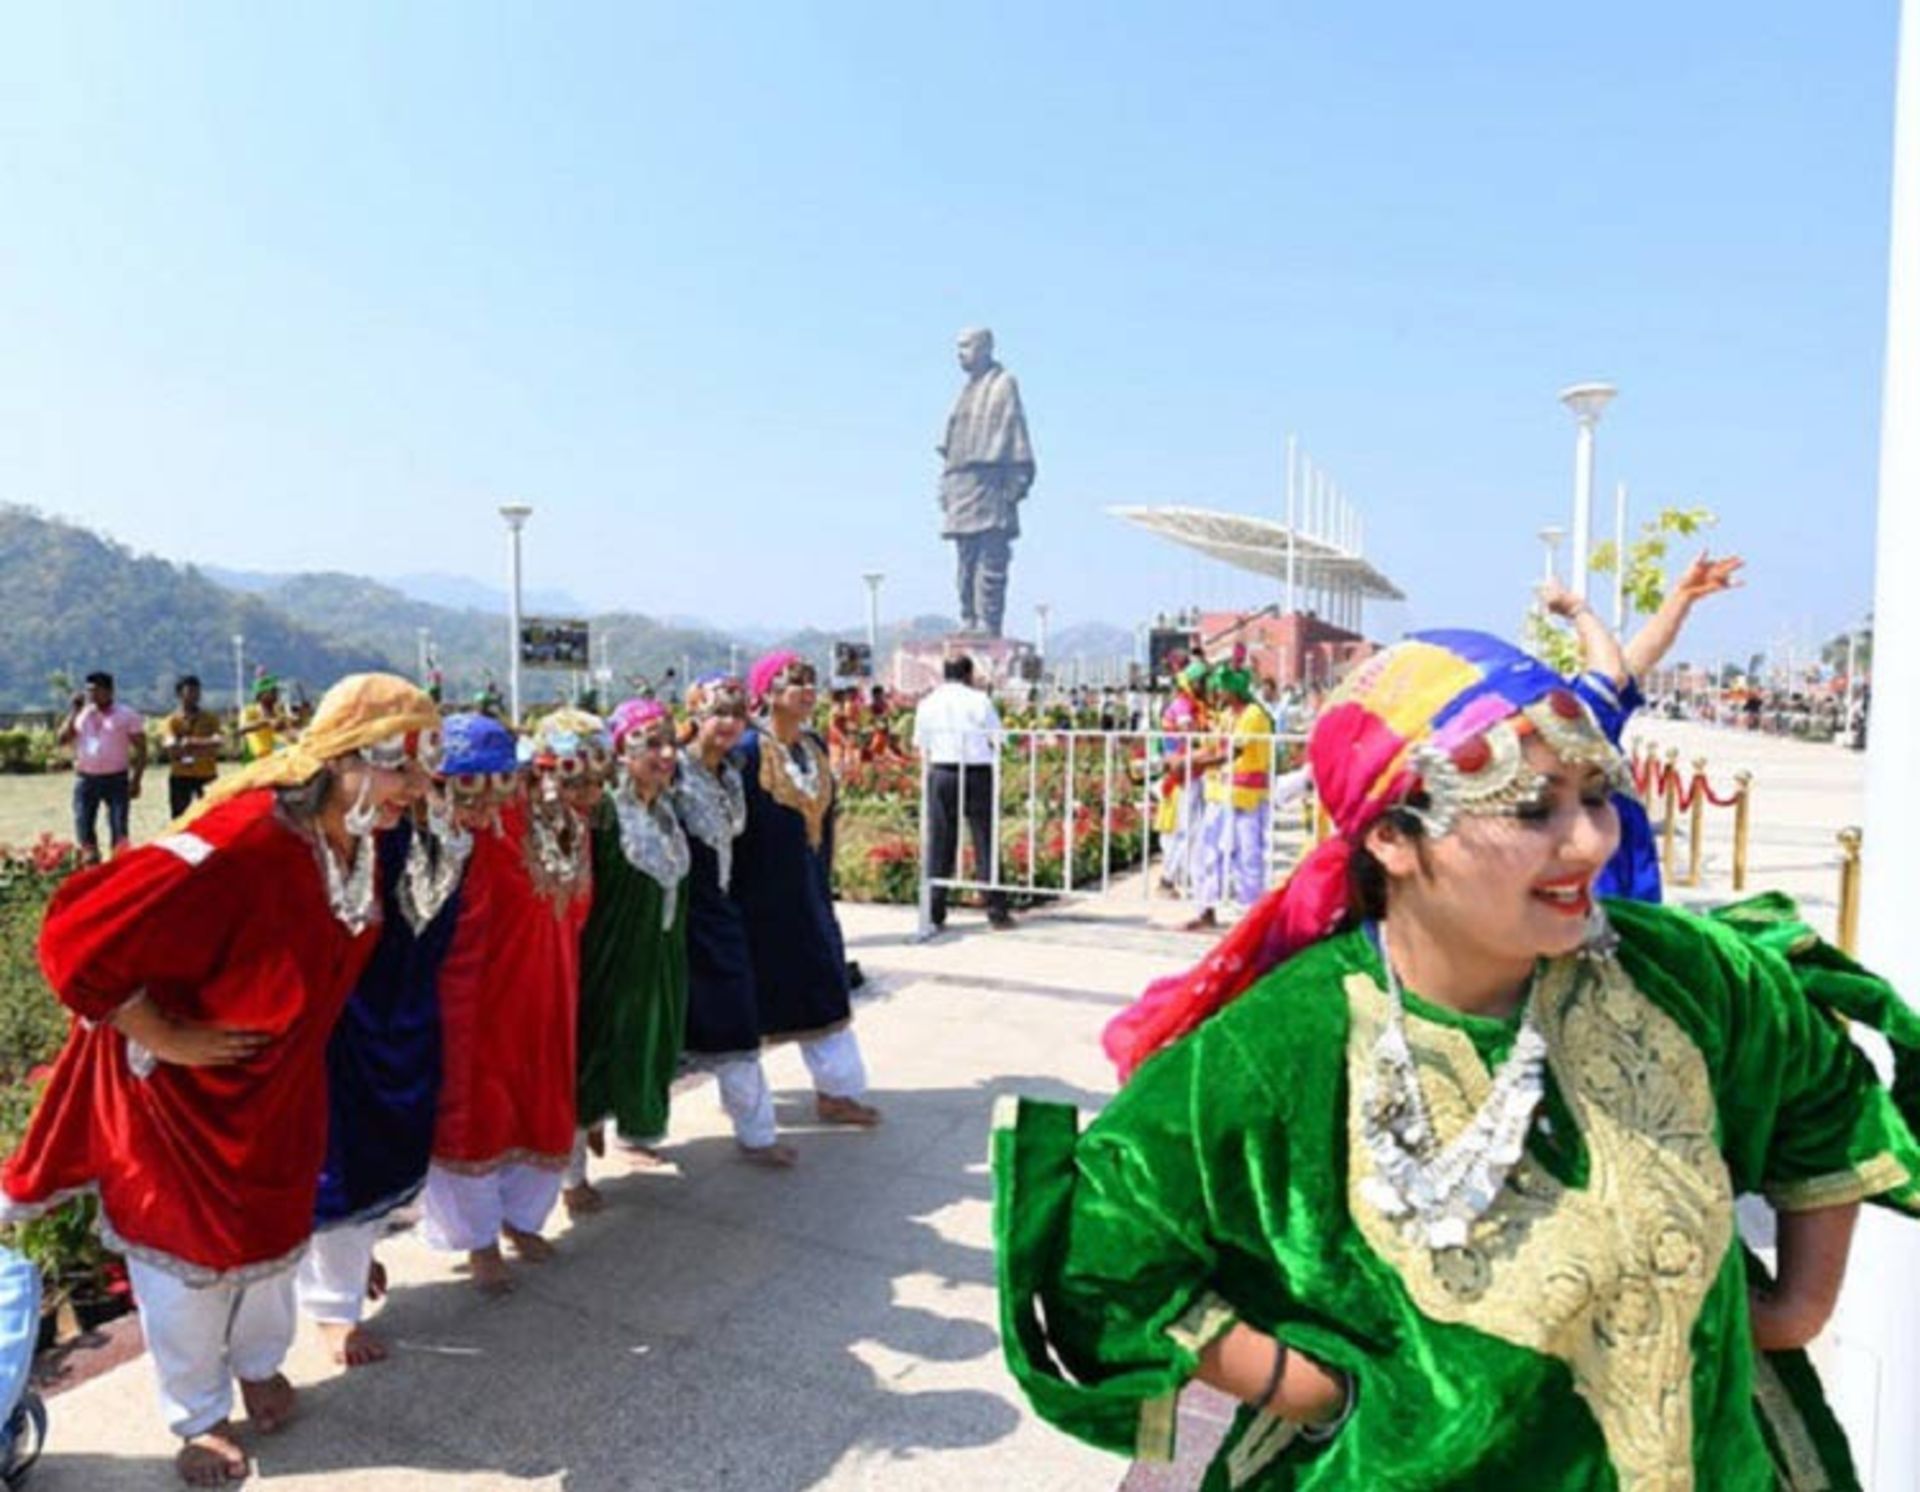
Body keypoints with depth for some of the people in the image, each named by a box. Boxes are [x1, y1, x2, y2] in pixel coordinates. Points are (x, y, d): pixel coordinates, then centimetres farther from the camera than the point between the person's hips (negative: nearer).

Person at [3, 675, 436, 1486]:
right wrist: (162, 1037, -24)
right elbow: (77, 941, -34)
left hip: (281, 1084, 6)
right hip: (185, 1087, -6)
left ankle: (259, 1361, 51)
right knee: (187, 1245, 17)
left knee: (274, 1230, 24)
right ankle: (199, 1415, 40)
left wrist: (293, 1037, 9)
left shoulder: (357, 842, -13)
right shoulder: (240, 844, -37)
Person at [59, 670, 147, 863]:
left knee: (119, 829, -3)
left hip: (116, 779, -3)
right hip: (85, 779, 4)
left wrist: (136, 780, -10)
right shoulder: (81, 713, 10)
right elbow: (63, 739, -1)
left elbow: (141, 749, -2)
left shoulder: (127, 715, 0)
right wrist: (74, 711, -3)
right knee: (83, 827, 3)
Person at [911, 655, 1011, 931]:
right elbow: (996, 740, -2)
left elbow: (921, 747, 8)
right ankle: (997, 913, 7)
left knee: (939, 846, 7)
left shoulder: (927, 704, 8)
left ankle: (934, 913, 8)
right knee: (986, 845, 4)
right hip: (979, 773, -2)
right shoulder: (979, 700, -1)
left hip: (941, 774, 2)